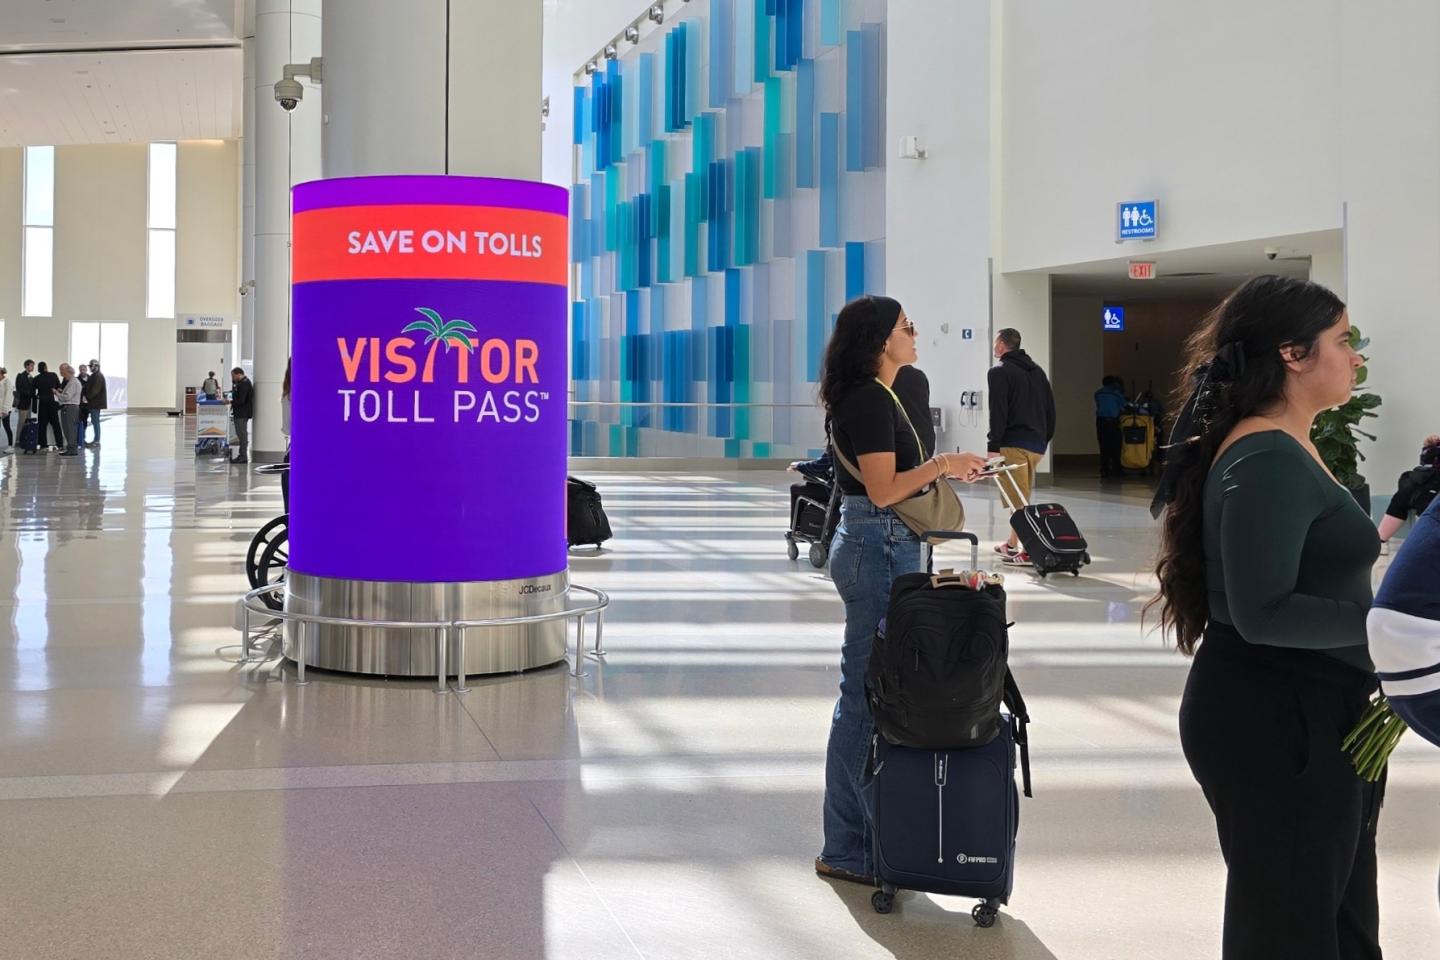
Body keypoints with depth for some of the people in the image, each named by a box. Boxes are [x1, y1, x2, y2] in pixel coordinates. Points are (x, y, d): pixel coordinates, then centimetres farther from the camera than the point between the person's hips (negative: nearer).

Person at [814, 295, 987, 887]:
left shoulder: (876, 396, 17)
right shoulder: (870, 400, -15)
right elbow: (883, 489, -20)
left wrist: (941, 466, 13)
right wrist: (942, 465, -13)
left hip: (876, 546, 11)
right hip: (879, 548, -11)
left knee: (866, 690, 14)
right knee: (868, 691, -6)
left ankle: (850, 844, 23)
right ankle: (849, 851, 2)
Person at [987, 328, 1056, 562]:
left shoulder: (1000, 371, -4)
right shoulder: (1037, 371, 19)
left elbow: (998, 411, -13)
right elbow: (1050, 409, 18)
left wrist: (994, 446, -13)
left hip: (1014, 443, -8)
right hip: (1037, 443, 8)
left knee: (1017, 498, -8)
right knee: (1021, 497, 18)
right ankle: (1013, 544, 28)